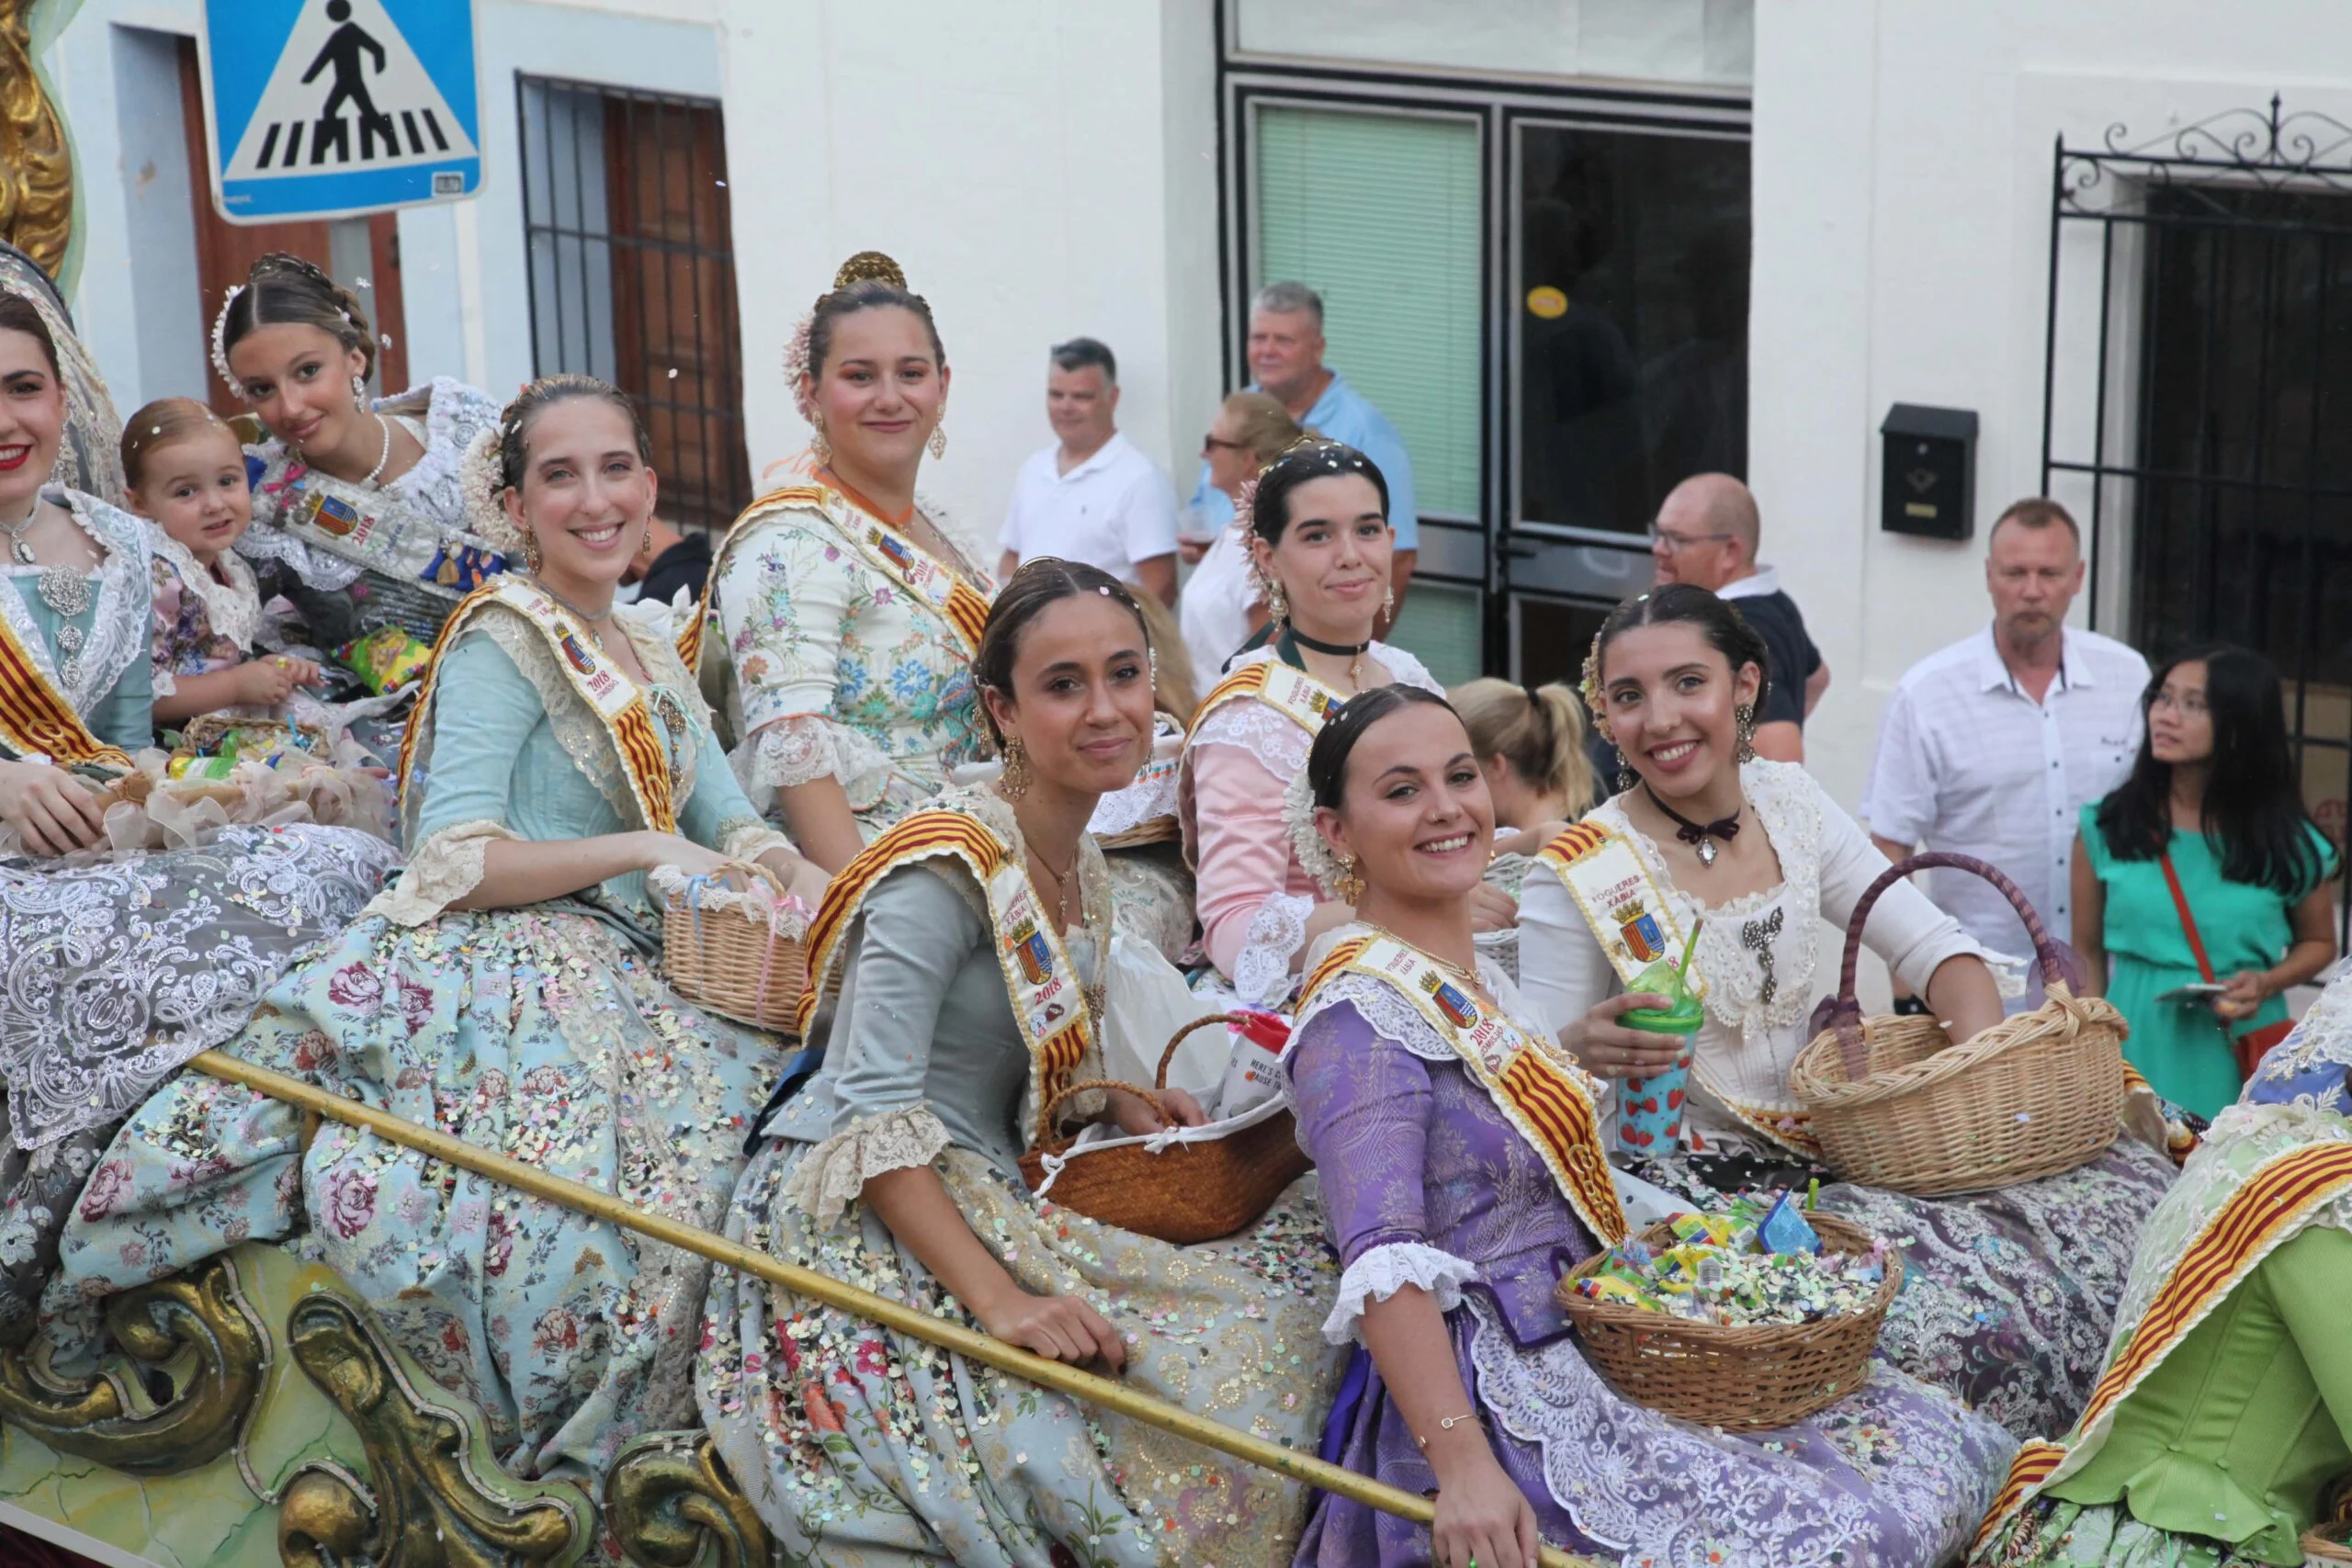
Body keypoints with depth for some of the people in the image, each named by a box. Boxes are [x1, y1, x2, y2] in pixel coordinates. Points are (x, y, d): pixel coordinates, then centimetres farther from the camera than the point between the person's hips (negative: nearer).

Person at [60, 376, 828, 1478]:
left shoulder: (649, 660, 23)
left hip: (615, 968, 8)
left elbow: (729, 827, 20)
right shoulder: (502, 641, -3)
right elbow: (453, 865, -12)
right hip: (498, 964, -8)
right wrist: (644, 849, -16)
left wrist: (801, 877, -3)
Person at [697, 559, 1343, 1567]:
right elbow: (872, 1116, -23)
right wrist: (1000, 1302, -31)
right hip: (855, 1224, -9)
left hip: (981, 1198, 9)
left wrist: (1130, 1112, 6)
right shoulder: (949, 870, -18)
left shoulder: (1078, 862, 10)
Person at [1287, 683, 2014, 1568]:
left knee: (1941, 1443, 1)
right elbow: (1385, 1268, -25)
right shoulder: (1360, 1016, -15)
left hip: (1600, 1350, 10)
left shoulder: (1480, 983, 15)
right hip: (1506, 1404, -9)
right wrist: (1464, 1465, -33)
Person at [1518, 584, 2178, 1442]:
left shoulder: (1789, 802, 4)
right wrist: (1585, 1046, -30)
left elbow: (1936, 948, 6)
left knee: (2125, 1180, -5)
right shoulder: (1577, 874, -10)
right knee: (1935, 1302, -29)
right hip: (1694, 1178, -6)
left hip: (1832, 1144, 6)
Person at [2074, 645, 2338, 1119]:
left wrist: (2265, 985, -7)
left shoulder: (2290, 845, -1)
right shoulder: (2106, 827, 0)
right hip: (2137, 1048, 0)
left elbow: (2318, 943, 13)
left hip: (2240, 1055, 0)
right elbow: (2087, 951, 6)